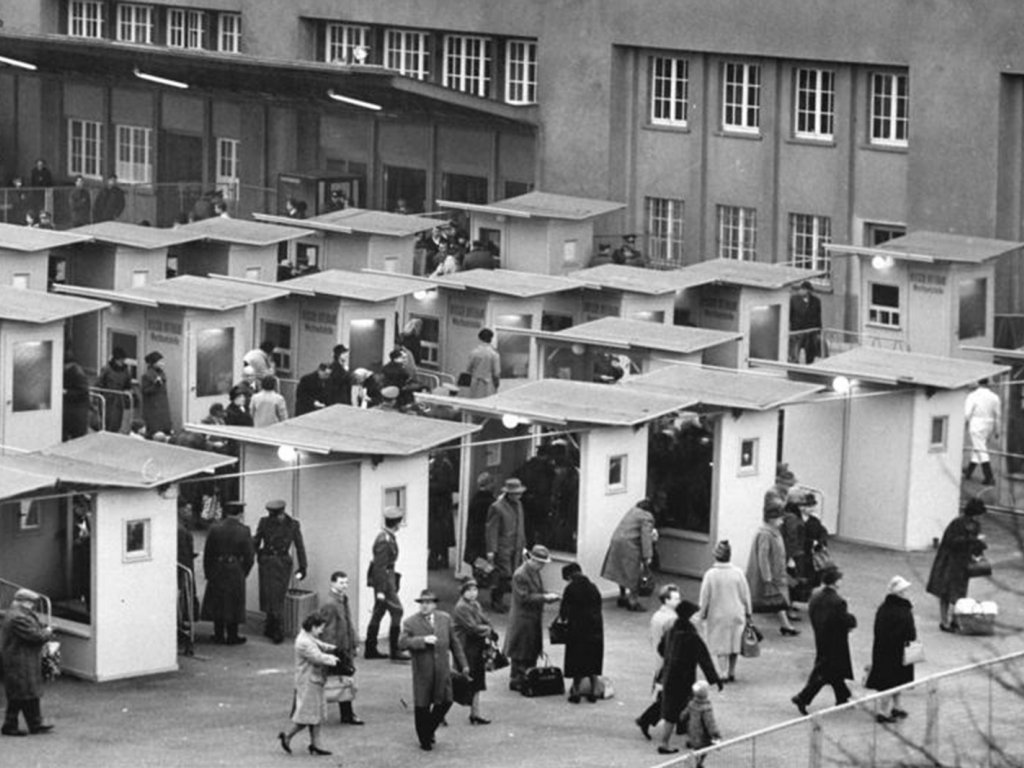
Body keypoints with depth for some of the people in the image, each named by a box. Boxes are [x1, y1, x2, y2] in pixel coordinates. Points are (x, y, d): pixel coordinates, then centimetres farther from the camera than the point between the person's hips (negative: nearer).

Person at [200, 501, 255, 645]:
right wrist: (244, 572, 9)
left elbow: (207, 552, 0)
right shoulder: (244, 531, -10)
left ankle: (219, 635, 18)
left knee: (217, 602, 12)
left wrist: (208, 572, 10)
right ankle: (232, 637, 13)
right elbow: (249, 556, -6)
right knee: (234, 604, 8)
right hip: (236, 572, -2)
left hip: (217, 570, 2)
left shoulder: (215, 528, -5)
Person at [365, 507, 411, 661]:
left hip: (387, 577, 10)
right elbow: (380, 566, -23)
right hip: (384, 579, -10)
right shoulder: (384, 541, -21)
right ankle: (395, 650, -5)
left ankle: (371, 650, 19)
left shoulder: (389, 537, 11)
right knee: (396, 611, -7)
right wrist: (380, 590, -23)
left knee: (378, 612, 13)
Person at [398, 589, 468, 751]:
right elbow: (402, 643, -16)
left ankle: (430, 730, 28)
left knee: (445, 701, 3)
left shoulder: (445, 619, 7)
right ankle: (424, 740, 18)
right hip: (422, 671, -3)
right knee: (422, 707, 2)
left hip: (442, 671, 3)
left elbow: (454, 642, 13)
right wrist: (423, 640, -25)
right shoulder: (410, 623, -4)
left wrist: (462, 664, 13)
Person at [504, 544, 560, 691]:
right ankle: (516, 681, 9)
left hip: (535, 619, 9)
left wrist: (549, 595, -1)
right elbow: (524, 597, -24)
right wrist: (544, 597, -24)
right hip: (523, 620, -9)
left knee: (533, 651, 15)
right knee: (521, 655, -1)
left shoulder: (535, 572, 9)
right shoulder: (520, 575, -20)